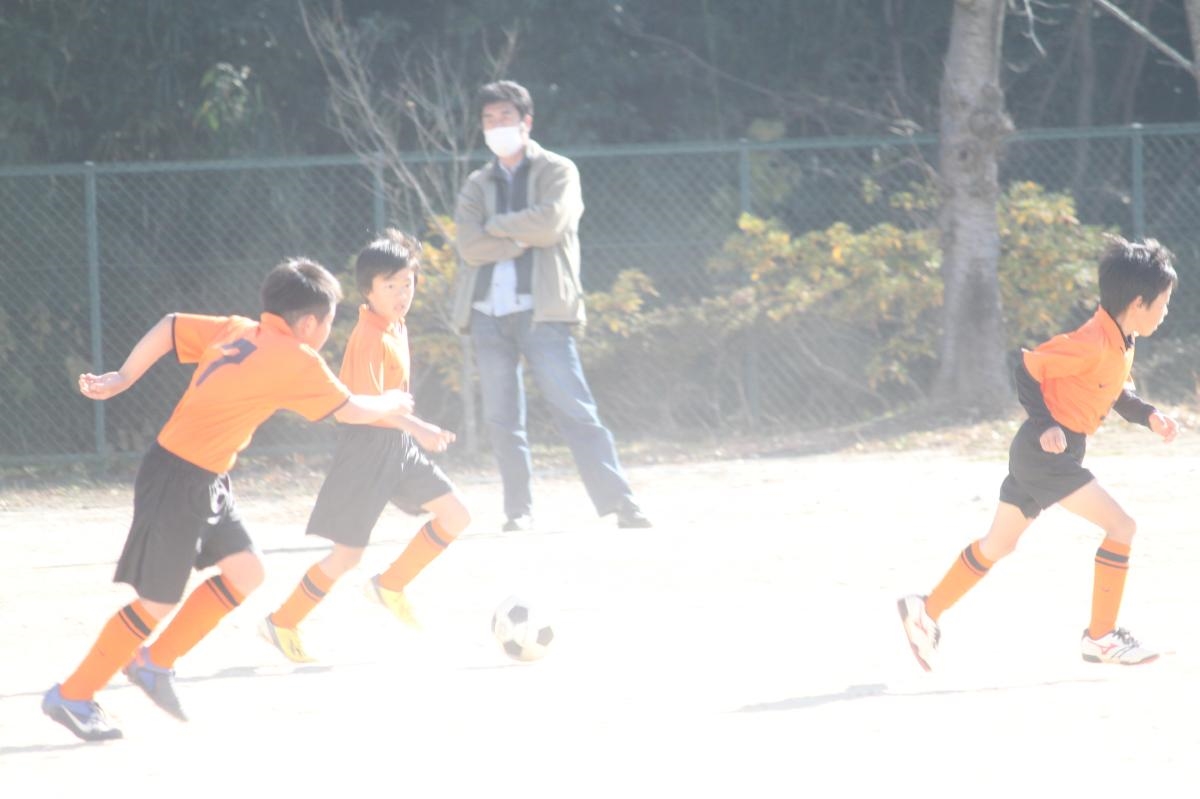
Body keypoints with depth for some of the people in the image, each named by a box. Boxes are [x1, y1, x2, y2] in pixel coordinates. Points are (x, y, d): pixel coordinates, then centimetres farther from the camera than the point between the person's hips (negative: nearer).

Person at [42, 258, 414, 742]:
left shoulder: (235, 331, 6)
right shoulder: (297, 360, -14)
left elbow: (169, 327, 11)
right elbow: (351, 410, -4)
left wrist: (123, 378, 18)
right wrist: (390, 404, 16)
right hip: (178, 483, -9)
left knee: (245, 573, 12)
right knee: (158, 604, -2)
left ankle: (155, 662, 21)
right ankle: (72, 696, 9)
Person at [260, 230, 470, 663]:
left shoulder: (397, 327, 10)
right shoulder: (370, 336, -19)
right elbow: (369, 401, -27)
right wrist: (418, 428, -32)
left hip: (398, 446, 9)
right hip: (368, 445, -9)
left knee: (455, 515, 4)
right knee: (348, 554, -6)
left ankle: (390, 587, 15)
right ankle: (282, 623, 9)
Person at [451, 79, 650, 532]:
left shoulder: (557, 172, 7)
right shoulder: (476, 186, 17)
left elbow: (550, 222, -12)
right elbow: (469, 246, 0)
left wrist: (496, 226, -2)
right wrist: (521, 240, -9)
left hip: (541, 311, -4)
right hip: (487, 315, 4)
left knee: (574, 410, -12)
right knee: (501, 421, 2)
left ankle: (620, 505, -16)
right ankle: (519, 511, 10)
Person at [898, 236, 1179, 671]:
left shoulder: (1122, 343, 9)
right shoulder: (1092, 342, -21)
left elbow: (1117, 393, 23)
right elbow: (1028, 369, -20)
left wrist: (1148, 415, 7)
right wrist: (1047, 426, -24)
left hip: (1038, 454, 10)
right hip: (1047, 454, -10)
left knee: (998, 544, 16)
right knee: (1121, 526, -12)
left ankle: (926, 611, 24)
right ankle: (1101, 636, -7)